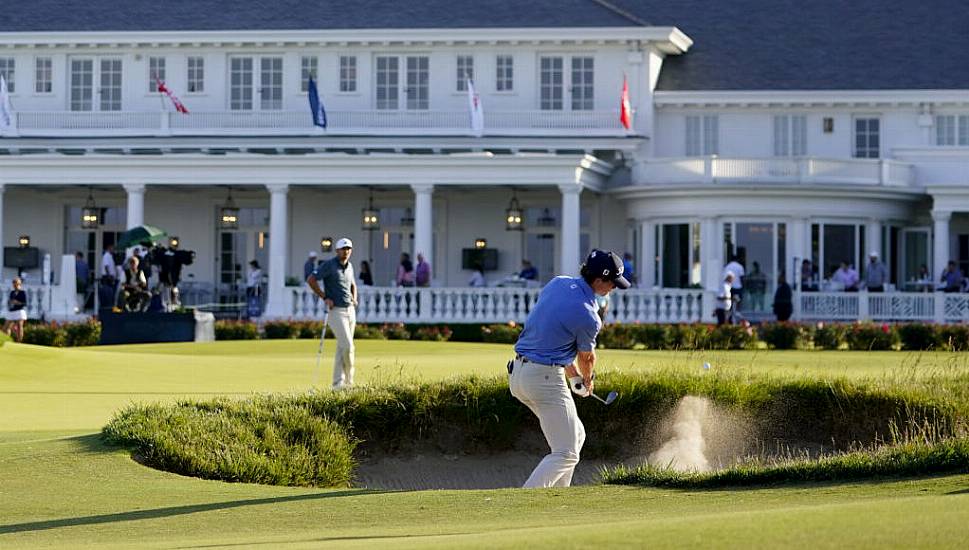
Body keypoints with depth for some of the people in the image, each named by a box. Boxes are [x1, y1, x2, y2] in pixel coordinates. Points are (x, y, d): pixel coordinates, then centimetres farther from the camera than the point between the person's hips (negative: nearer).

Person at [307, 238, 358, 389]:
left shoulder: (349, 266, 13)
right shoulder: (329, 265, -9)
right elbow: (311, 279, -17)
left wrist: (354, 298, 12)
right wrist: (324, 297, -17)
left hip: (350, 310, 7)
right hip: (336, 311, -7)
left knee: (342, 348, 9)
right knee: (347, 346, -15)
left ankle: (338, 382, 13)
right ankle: (349, 380, -1)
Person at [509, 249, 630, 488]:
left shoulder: (557, 283, 5)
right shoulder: (588, 317, -18)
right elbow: (586, 357, 4)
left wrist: (573, 373, 22)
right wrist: (587, 380, 27)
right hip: (545, 378, -9)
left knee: (575, 435, 22)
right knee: (566, 454, -7)